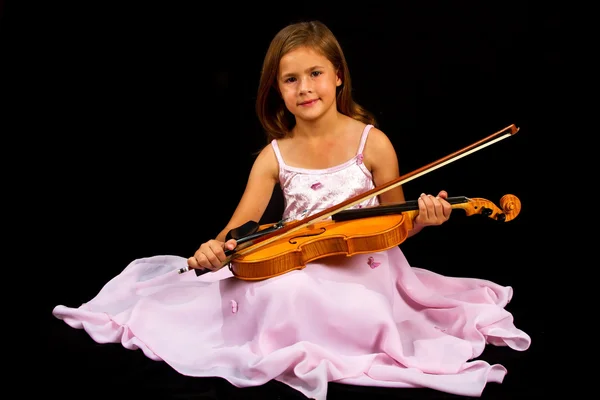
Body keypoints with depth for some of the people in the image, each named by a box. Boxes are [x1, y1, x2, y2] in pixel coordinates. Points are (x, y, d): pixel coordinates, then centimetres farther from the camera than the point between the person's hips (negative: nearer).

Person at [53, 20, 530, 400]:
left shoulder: (372, 143, -4)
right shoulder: (275, 156, 1)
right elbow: (239, 227, -3)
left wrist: (422, 219, -18)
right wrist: (214, 249, -25)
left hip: (360, 270, -1)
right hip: (294, 267, 2)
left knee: (364, 315, -33)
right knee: (276, 294, -31)